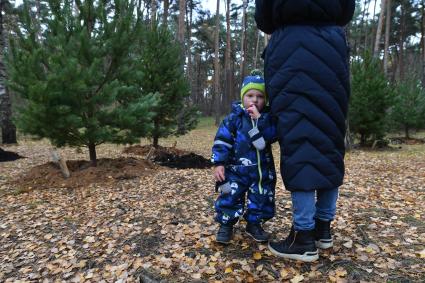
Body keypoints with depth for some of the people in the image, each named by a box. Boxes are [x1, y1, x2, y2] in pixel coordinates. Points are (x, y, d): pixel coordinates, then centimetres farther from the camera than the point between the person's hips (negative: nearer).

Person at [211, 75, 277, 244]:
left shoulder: (268, 118, 0)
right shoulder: (234, 118, -5)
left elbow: (270, 137, -18)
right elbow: (221, 142, -8)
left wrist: (258, 119, -23)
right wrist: (218, 163, -15)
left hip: (262, 170, 3)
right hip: (236, 169, -2)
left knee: (262, 199, 12)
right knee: (230, 197, -1)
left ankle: (254, 223, 33)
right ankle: (226, 224, 19)